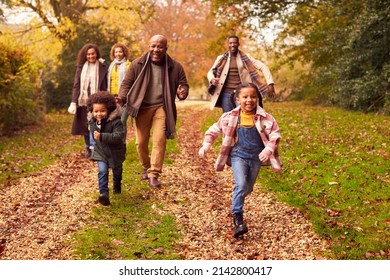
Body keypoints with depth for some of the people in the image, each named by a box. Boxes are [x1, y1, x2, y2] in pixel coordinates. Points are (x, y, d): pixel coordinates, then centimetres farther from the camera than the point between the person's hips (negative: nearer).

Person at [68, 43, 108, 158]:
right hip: (83, 101, 3)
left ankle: (93, 147, -17)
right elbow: (76, 85, 6)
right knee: (85, 125, 9)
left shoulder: (102, 67, 1)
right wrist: (73, 102, -2)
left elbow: (105, 86, 1)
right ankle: (88, 147, 22)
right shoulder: (81, 68, 8)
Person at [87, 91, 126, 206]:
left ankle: (117, 186, 51)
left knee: (117, 170, 21)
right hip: (100, 151, 2)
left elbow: (118, 136, -39)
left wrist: (102, 136, -46)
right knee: (102, 171, -17)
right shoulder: (92, 122, -8)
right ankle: (104, 193, -21)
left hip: (115, 152, -2)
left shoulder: (115, 121, -28)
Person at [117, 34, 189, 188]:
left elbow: (184, 84, 8)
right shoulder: (138, 64, -1)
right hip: (142, 107, 1)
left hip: (162, 108, -1)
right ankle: (146, 167, 32)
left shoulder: (175, 67, 0)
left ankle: (154, 175, -6)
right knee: (141, 142, 5)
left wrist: (183, 93, -16)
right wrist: (122, 97, -16)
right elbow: (127, 83, 3)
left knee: (159, 140, -12)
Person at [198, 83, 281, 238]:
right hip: (238, 155, -2)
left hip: (256, 157, 2)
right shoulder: (230, 117, -5)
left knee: (248, 188, 14)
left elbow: (275, 134, -5)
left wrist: (269, 149, -21)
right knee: (241, 184, -20)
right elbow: (214, 129, 5)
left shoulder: (265, 118, -7)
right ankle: (237, 218, -18)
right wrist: (206, 144, -7)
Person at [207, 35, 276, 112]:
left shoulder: (245, 58, 3)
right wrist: (212, 79, -13)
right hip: (226, 94, 2)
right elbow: (210, 72, 11)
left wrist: (270, 83, -12)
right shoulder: (221, 58, 7)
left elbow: (263, 67, 0)